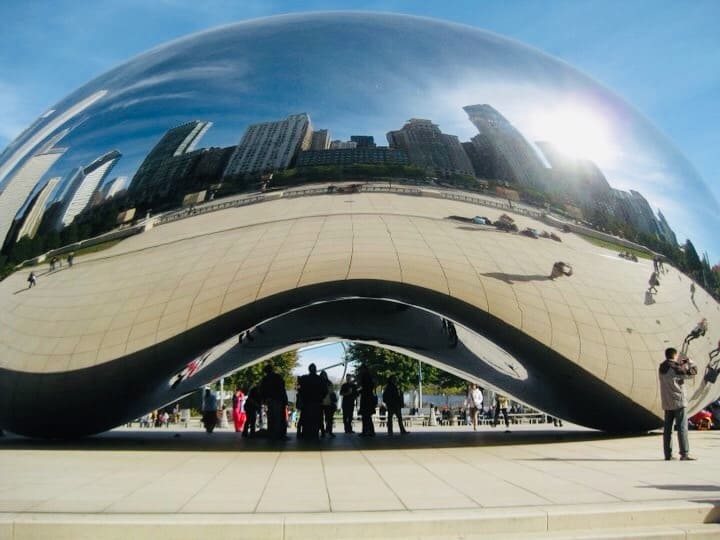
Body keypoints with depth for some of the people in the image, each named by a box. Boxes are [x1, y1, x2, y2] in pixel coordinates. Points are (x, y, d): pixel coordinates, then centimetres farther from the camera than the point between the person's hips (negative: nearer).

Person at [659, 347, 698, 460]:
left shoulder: (661, 368, 8)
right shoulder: (676, 368, -14)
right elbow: (693, 372, -5)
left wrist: (681, 363, 23)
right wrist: (689, 361, 11)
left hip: (667, 403, 7)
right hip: (678, 401, -7)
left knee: (667, 429, 7)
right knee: (682, 428, -4)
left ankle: (668, 454, 9)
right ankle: (684, 454, -6)